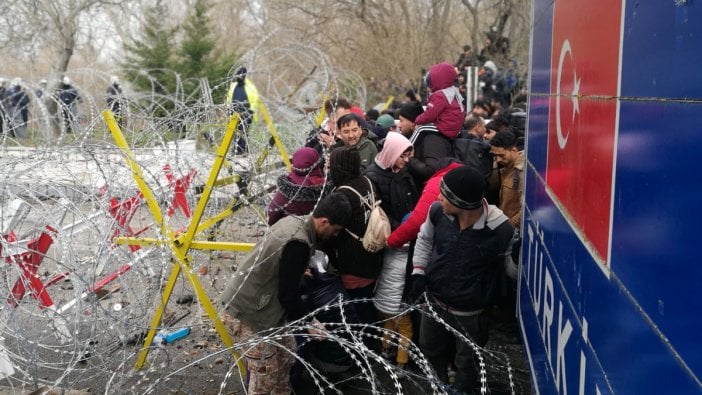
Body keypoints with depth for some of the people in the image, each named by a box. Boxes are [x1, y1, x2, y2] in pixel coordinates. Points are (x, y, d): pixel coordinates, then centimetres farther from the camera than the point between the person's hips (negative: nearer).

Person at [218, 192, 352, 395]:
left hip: (259, 307, 10)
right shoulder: (297, 243, -28)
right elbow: (288, 294, -20)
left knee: (285, 354, 20)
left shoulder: (293, 221, 0)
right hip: (246, 315, -10)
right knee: (265, 375, 3)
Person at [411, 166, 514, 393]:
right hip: (434, 300, 4)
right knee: (430, 352, 28)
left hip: (470, 313, -4)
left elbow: (508, 267, -9)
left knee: (467, 364, 21)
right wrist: (419, 271, -5)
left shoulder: (500, 229, -30)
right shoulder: (437, 212, -20)